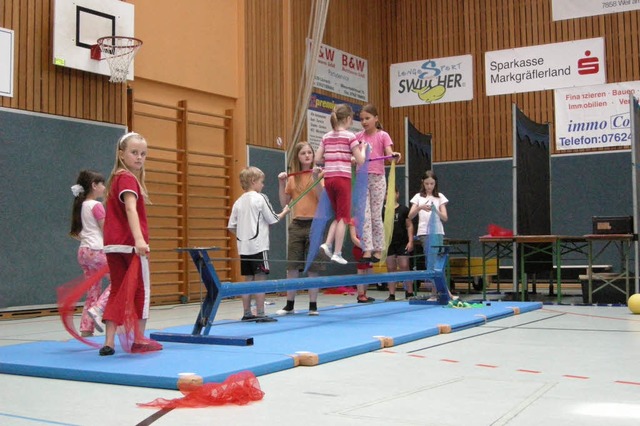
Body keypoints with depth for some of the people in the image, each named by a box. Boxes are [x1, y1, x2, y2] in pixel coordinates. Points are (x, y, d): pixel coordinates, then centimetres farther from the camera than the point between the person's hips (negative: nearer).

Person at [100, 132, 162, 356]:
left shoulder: (115, 178, 18)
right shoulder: (128, 178, -11)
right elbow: (130, 209, -26)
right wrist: (139, 239, -38)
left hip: (112, 245, 8)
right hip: (130, 243, -8)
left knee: (117, 291, 9)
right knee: (141, 289, 5)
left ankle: (109, 342, 5)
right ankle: (139, 340, 12)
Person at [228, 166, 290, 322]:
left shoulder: (238, 202, 10)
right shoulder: (260, 198, -7)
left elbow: (231, 226, 9)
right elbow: (273, 219, -3)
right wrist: (285, 211, 13)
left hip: (243, 247, 6)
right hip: (259, 246, -6)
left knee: (248, 280, 11)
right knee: (260, 280, -3)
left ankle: (247, 313, 15)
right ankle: (260, 314, -3)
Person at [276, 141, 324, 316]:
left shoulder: (319, 174, -1)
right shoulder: (292, 177, 8)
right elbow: (284, 203, 8)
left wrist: (316, 179, -22)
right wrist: (281, 183, -2)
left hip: (314, 223, -3)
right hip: (296, 224, 3)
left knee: (313, 267, 2)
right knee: (292, 266, 3)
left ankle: (313, 305, 11)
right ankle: (289, 304, 13)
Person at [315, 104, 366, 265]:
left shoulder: (326, 137, 11)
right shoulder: (349, 136, -5)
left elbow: (317, 159, 9)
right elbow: (360, 161, -6)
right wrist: (363, 149, 12)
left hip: (328, 178, 6)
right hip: (343, 178, -5)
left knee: (338, 215, 19)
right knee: (344, 216, 2)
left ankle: (328, 243, 3)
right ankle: (337, 253, 0)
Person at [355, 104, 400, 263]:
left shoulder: (383, 135, 0)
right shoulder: (358, 136, 9)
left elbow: (389, 154, -13)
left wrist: (395, 155, -34)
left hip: (377, 178, -3)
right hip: (362, 178, 3)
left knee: (376, 216, 2)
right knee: (364, 216, -3)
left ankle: (378, 250, 10)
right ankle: (367, 249, -4)